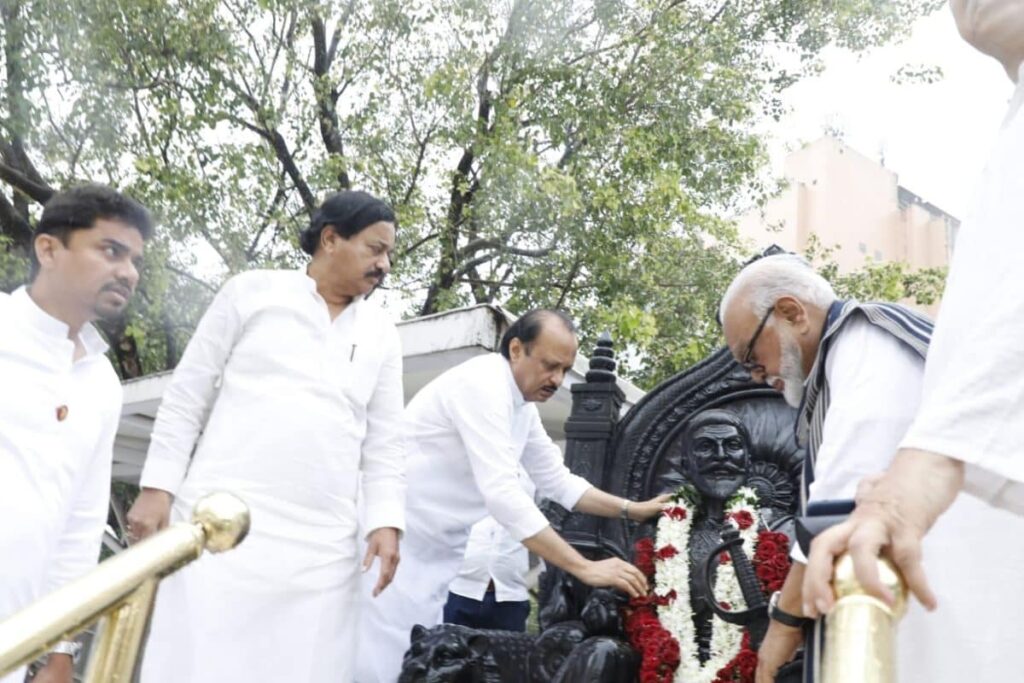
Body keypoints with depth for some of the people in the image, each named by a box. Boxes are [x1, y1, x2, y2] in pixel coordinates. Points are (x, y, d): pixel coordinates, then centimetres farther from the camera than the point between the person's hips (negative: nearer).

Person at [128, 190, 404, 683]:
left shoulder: (381, 334, 12)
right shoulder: (252, 292, 5)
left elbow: (384, 442, 12)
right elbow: (186, 397, 5)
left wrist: (385, 521, 1)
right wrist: (157, 487, -1)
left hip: (322, 546, 3)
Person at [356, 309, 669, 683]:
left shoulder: (523, 406, 7)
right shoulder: (482, 384, -22)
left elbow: (559, 482, 14)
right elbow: (502, 493, -30)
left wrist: (632, 509, 2)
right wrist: (585, 568, -30)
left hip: (433, 552, 9)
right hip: (396, 541, -9)